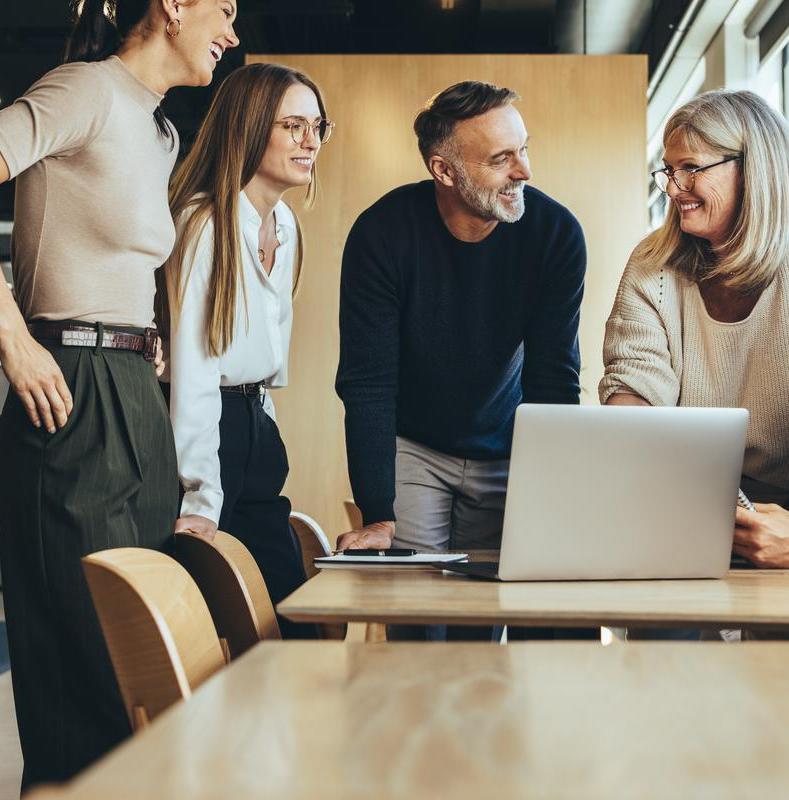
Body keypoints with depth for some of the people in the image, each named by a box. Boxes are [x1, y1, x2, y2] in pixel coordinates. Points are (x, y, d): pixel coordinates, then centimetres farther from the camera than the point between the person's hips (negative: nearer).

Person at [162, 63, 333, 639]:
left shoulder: (284, 224, 11)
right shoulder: (206, 225, -15)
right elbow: (193, 368, -19)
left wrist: (262, 423, 14)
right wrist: (201, 500, -22)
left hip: (255, 427, 8)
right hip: (206, 428, -8)